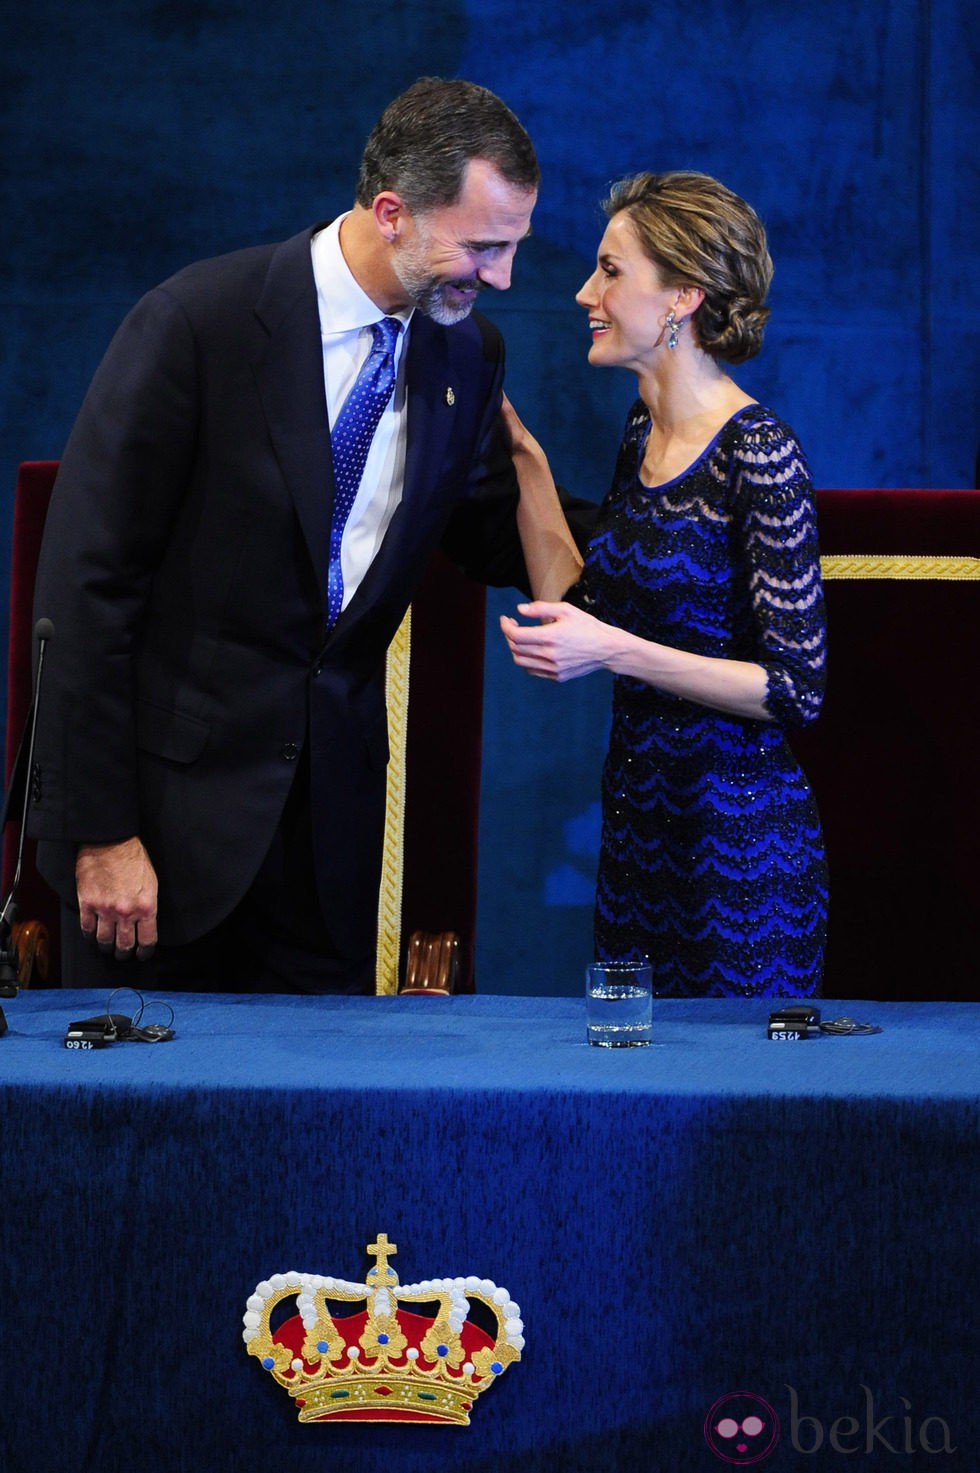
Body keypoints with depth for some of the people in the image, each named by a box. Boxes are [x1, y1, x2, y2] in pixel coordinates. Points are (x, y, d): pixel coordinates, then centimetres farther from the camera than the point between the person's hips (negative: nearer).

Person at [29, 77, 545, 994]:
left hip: (334, 786, 5)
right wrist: (100, 829, -15)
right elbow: (86, 580, -14)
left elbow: (484, 538, 17)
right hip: (174, 783, -5)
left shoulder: (468, 354, 2)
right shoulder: (198, 321, -15)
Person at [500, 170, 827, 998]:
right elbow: (581, 603, 12)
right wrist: (525, 457, 10)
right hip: (639, 820, 8)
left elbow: (797, 688, -17)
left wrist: (618, 651, -23)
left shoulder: (759, 455, -17)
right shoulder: (644, 433, 8)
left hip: (738, 835, -8)